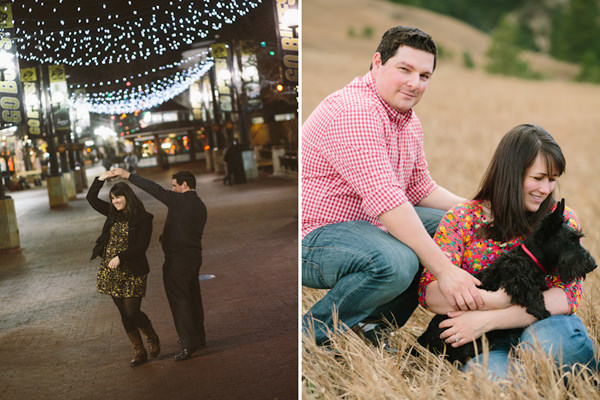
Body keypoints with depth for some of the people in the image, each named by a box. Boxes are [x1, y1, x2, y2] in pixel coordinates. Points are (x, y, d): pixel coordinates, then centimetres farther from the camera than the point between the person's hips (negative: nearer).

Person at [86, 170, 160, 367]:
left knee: (132, 313, -8)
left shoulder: (143, 218, -10)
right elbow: (91, 198, 7)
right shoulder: (114, 213, 6)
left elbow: (141, 246, -15)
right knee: (125, 314, 9)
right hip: (111, 271, 6)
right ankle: (139, 352, 20)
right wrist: (100, 179, -4)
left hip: (132, 272, -6)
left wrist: (120, 257, -23)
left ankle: (153, 338, 22)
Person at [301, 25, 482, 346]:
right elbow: (385, 200, -32)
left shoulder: (408, 121, 11)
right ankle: (312, 335, -12)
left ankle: (375, 323, 10)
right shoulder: (354, 112, -23)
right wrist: (444, 270, -33)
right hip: (313, 237, -10)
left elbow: (420, 188, 20)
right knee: (396, 262, -35)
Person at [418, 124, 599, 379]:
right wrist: (498, 300, -24)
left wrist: (488, 319, -21)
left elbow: (567, 295, -10)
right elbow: (430, 293, -8)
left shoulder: (562, 220, 4)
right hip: (490, 345, -1)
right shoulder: (462, 219, 2)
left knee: (553, 337, -34)